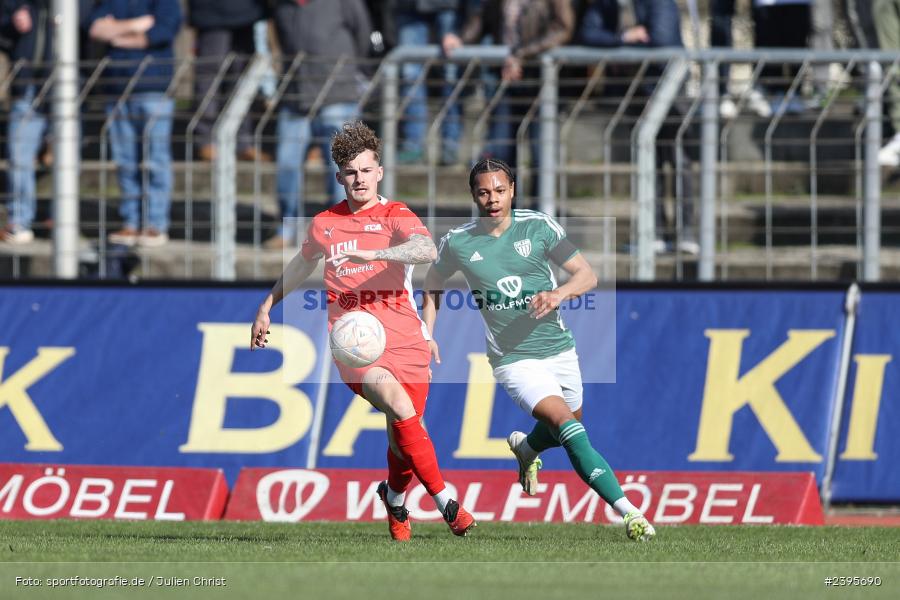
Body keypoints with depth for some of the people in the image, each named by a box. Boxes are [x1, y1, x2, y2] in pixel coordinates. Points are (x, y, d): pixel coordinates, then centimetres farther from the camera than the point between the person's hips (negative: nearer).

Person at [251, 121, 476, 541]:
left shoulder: (396, 216, 3)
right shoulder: (325, 224, 12)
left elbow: (426, 250, -19)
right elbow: (302, 265, 33)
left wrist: (372, 253, -31)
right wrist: (267, 306, 40)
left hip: (404, 339, 0)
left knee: (403, 440, 0)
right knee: (399, 405, -27)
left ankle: (394, 496, 36)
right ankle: (445, 503, -24)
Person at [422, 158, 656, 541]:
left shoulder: (538, 227, -6)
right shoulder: (457, 243, -4)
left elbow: (587, 275, -7)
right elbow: (433, 283, 17)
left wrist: (559, 293, -27)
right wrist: (427, 334, 8)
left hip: (559, 348, 3)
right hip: (514, 360, -3)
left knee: (568, 428, 19)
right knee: (565, 423, -23)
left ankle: (525, 447, 55)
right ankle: (627, 512, -28)